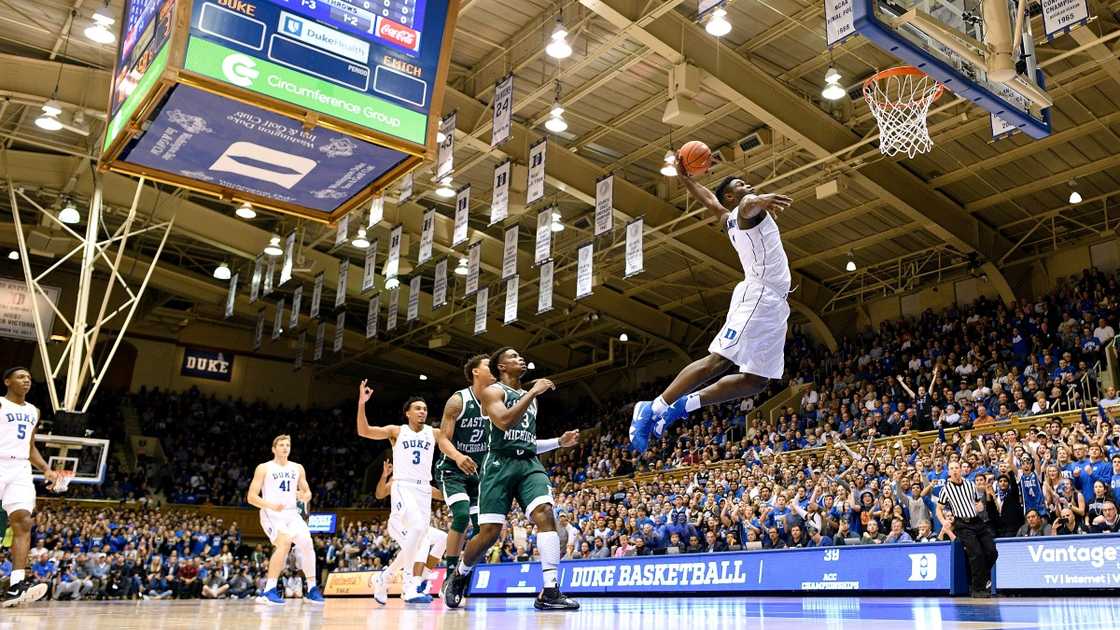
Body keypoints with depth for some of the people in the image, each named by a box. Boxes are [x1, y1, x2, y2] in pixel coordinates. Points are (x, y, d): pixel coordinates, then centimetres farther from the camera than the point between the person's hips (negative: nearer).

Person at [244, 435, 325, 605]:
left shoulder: (298, 468, 11)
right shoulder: (264, 468, -2)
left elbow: (307, 493, 18)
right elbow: (251, 497, -7)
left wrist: (304, 497, -8)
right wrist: (271, 505, -23)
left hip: (292, 513, 5)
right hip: (271, 514, -5)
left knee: (307, 543, -10)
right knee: (285, 542, -29)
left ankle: (312, 589, 4)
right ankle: (269, 590, -24)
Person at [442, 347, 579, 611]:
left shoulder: (529, 396, 24)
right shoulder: (492, 391, 3)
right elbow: (504, 421, -18)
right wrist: (533, 393, -14)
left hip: (529, 463, 5)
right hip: (500, 463, -5)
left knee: (545, 514, -20)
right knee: (490, 531, -6)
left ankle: (549, 592, -23)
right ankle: (458, 576, 23)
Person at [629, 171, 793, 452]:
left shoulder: (728, 219, 26)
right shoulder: (743, 209, 0)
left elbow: (708, 199, 38)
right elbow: (748, 205, -25)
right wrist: (759, 200, -48)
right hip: (757, 295, -10)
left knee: (757, 380, 3)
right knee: (719, 360, -18)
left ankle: (683, 405, 1)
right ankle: (655, 407, -17)